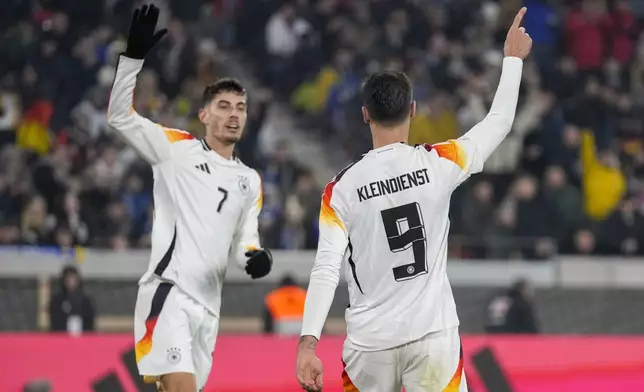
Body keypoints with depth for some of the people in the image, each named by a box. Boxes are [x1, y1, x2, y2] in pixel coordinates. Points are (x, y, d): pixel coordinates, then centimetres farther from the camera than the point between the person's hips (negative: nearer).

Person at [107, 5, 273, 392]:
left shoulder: (250, 181, 19)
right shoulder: (178, 149, 3)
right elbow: (121, 115, -5)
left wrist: (255, 256, -2)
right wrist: (134, 54, -16)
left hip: (208, 304, 7)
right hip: (168, 291, -6)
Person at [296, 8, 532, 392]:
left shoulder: (342, 188, -5)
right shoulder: (438, 164, -4)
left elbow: (327, 270, -11)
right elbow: (499, 121, 11)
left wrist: (308, 344, -12)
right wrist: (513, 57, 25)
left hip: (372, 342, 1)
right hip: (433, 333, 0)